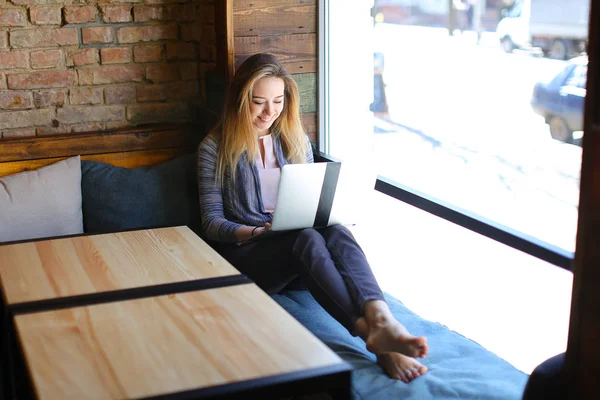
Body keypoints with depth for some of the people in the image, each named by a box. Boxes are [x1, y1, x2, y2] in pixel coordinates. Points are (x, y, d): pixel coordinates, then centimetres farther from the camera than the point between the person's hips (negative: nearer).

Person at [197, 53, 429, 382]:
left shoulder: (296, 140, 15)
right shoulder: (215, 147, 2)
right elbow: (211, 223, -3)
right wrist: (254, 232, -22)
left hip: (297, 244, 4)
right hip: (244, 252, -4)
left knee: (336, 232, -33)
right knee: (307, 239, -37)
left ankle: (382, 321, -57)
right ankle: (373, 334, -54)